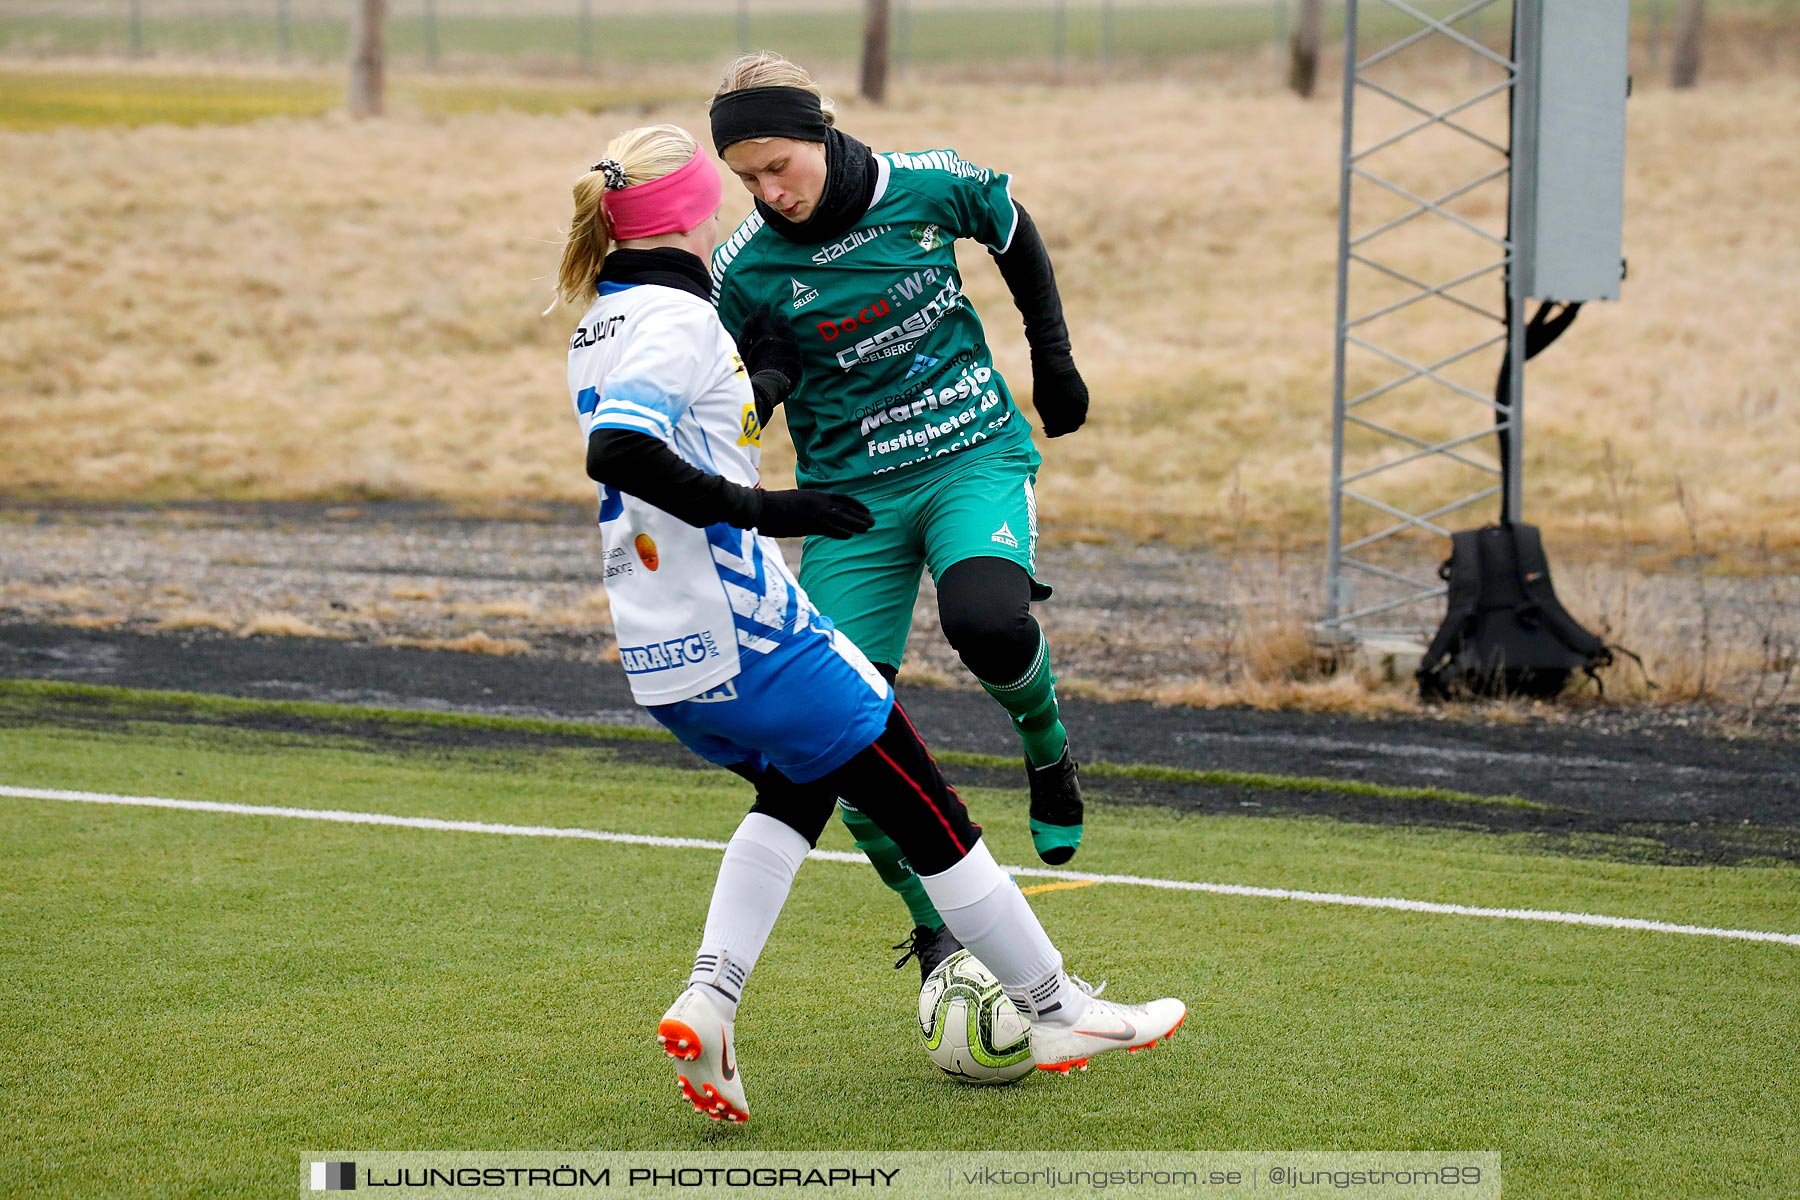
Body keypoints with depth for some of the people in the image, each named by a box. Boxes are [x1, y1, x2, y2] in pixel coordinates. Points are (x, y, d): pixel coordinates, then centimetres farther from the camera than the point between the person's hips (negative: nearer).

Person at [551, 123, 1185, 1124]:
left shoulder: (604, 320, 12)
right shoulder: (676, 316, -16)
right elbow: (617, 452, -31)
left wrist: (781, 377, 35)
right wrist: (764, 509, -28)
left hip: (661, 659, 9)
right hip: (746, 632, -9)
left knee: (800, 793, 28)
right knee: (927, 810, 5)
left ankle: (710, 998, 8)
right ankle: (1059, 1011, 16)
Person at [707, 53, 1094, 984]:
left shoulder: (930, 187, -9)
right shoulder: (747, 268, -10)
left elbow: (1017, 239, 12)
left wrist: (1053, 363, 16)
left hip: (974, 453, -1)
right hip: (852, 492, 1)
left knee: (984, 619, -32)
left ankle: (1047, 750, 3)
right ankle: (934, 930, 13)